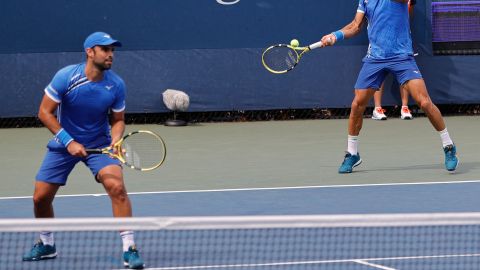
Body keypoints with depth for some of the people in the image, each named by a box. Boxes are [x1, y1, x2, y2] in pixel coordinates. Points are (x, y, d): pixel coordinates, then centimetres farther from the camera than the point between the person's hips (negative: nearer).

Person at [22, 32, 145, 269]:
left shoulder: (116, 85, -12)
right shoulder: (66, 77, -19)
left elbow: (117, 120, 1)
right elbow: (45, 112, -13)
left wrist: (115, 140, -20)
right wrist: (69, 142, -20)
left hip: (100, 144, 0)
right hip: (64, 143, 0)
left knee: (116, 186, -25)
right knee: (40, 197, -1)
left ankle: (129, 249, -18)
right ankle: (46, 245, 29)